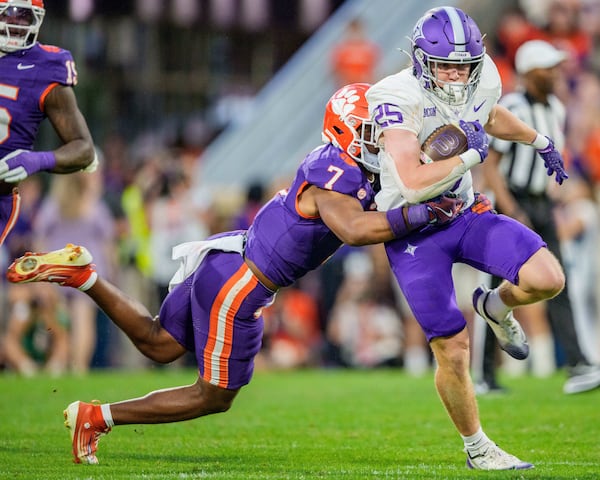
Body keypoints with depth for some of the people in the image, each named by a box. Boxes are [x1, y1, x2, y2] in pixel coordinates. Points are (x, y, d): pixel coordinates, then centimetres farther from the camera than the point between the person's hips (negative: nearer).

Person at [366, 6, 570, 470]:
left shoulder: (483, 79, -6)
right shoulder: (397, 100, -26)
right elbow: (415, 185, -35)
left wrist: (540, 141, 31)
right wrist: (470, 155, -28)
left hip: (466, 214, 5)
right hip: (414, 233, -5)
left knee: (548, 279, -18)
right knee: (453, 352, -4)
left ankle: (496, 306, 17)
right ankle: (477, 448, 20)